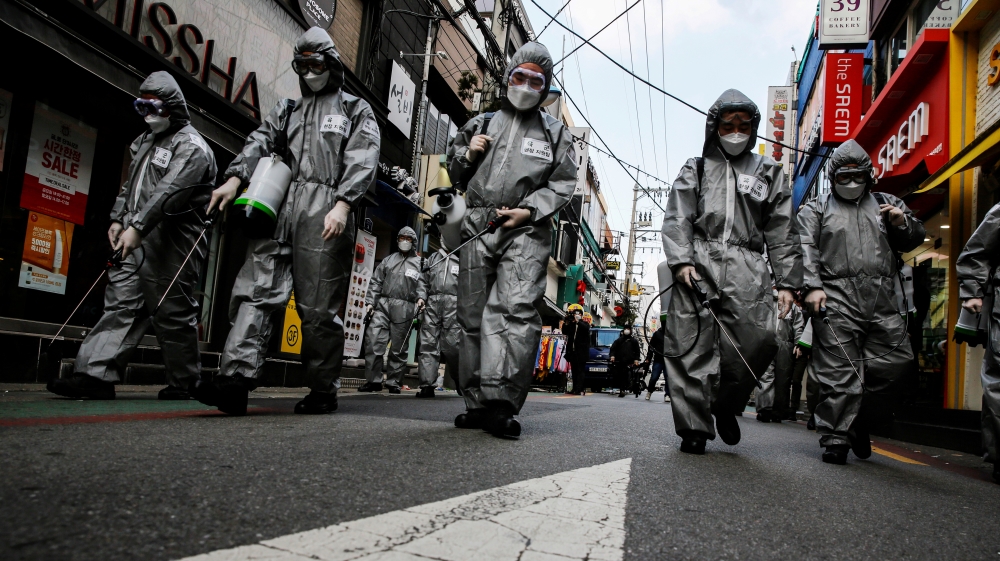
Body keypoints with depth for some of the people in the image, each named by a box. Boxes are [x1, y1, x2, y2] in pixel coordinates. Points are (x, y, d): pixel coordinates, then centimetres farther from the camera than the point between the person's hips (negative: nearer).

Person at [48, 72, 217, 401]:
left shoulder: (192, 147, -9)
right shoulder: (146, 140, 22)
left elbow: (168, 192, -21)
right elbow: (130, 184, 27)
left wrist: (137, 227, -27)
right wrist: (118, 219, 15)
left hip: (171, 242, -9)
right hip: (136, 240, 9)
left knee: (173, 313, -3)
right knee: (120, 304, 1)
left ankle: (184, 382, 10)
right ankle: (97, 375, -1)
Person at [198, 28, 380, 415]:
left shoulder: (356, 111, 14)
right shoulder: (286, 110, 28)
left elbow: (362, 162, -2)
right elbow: (259, 143, 13)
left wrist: (342, 205, -18)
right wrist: (235, 178, -7)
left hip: (325, 213, -5)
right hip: (279, 208, 5)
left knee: (319, 307, -4)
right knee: (257, 289, -10)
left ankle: (323, 391, 6)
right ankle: (237, 377, -16)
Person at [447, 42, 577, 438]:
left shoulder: (555, 132, 16)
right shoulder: (481, 123, 21)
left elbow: (563, 185, 7)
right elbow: (454, 170, 28)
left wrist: (530, 210, -9)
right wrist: (467, 155, 5)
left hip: (526, 231, -3)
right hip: (477, 227, 3)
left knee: (517, 309, -20)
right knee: (473, 314, 1)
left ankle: (502, 402, -24)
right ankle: (477, 402, 9)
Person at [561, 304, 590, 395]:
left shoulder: (585, 324, 6)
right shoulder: (571, 324, 16)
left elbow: (586, 329, -16)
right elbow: (564, 332, 5)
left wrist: (578, 320, -20)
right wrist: (566, 322, -7)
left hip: (581, 352, -5)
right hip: (572, 351, 5)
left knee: (580, 371, -8)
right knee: (574, 371, 7)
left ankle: (579, 390, -14)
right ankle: (575, 389, 10)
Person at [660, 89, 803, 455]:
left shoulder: (769, 173, 24)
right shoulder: (695, 169, 21)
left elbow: (782, 234, 18)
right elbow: (676, 219, 8)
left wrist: (786, 282, 8)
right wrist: (682, 260, -9)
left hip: (747, 269, 1)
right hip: (698, 264, -1)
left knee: (759, 339, -17)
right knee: (693, 346, -8)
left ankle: (725, 404, 8)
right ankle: (694, 427, -1)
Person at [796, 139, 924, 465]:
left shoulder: (887, 205, 25)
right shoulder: (816, 209, 14)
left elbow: (914, 241, 25)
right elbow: (806, 250, 2)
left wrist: (902, 223, 2)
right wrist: (812, 286, -13)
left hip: (883, 303, 4)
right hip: (836, 301, -4)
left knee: (896, 362, 1)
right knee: (839, 373, -6)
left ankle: (860, 420, 22)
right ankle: (835, 439, -1)